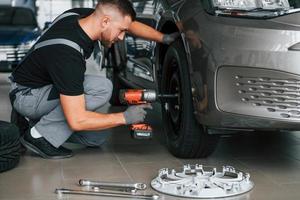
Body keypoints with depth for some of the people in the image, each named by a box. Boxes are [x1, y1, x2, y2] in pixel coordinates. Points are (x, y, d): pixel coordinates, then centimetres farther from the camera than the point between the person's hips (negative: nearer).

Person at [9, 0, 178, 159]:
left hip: (47, 86, 9)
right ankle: (40, 135, -15)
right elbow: (76, 120, -35)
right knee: (101, 88, -28)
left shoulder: (84, 15, -11)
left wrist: (164, 38, 2)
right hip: (27, 95, -9)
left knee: (96, 138, 5)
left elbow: (131, 24, 9)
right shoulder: (69, 54, -36)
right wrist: (125, 118, -27)